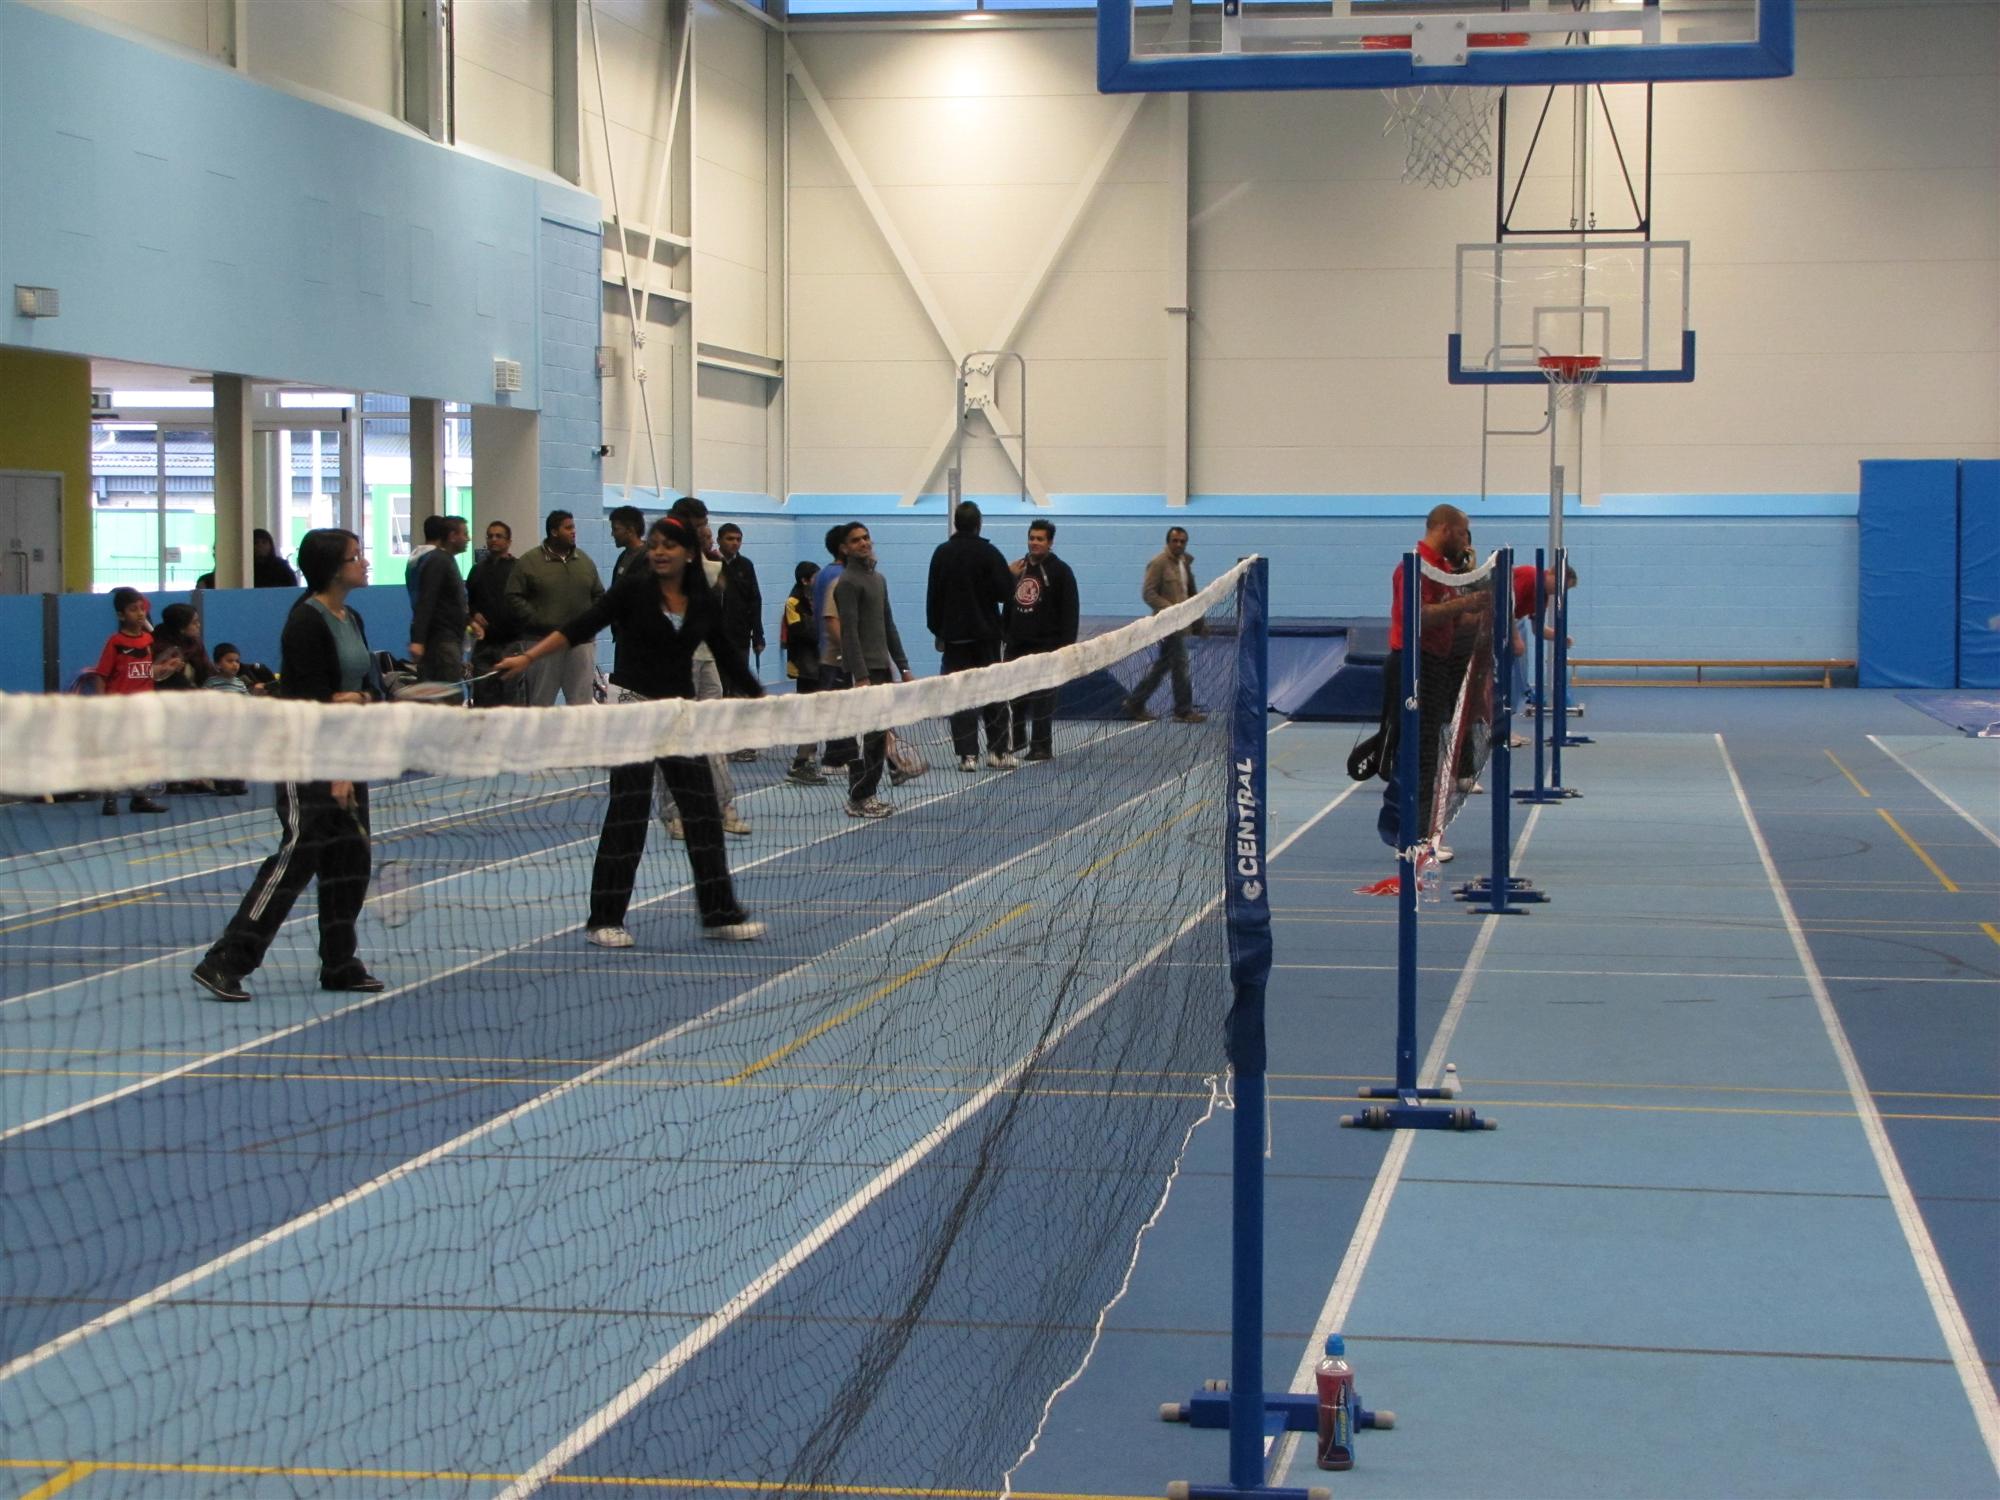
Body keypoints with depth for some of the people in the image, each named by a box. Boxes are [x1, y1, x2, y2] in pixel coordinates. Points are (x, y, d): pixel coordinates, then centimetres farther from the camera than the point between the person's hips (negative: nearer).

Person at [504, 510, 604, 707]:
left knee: (583, 702, 1)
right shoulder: (529, 562, -1)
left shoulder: (585, 561, 13)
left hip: (581, 641, 4)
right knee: (541, 700, 1)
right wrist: (536, 620, -12)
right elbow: (514, 597, -4)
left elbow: (599, 595, 19)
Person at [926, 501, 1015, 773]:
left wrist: (938, 631, 14)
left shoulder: (941, 553, 2)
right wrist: (1012, 575, 10)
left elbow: (933, 597, 6)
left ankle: (967, 754, -4)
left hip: (954, 635, 2)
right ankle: (999, 751, 4)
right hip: (985, 635, -2)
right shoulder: (989, 553, -8)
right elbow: (1004, 592, -11)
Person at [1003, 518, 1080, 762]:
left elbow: (1069, 611, -9)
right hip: (1017, 643, 6)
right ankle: (1017, 739, 25)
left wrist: (1066, 646, -15)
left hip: (1046, 645, -6)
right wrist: (1004, 633, 14)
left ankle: (1043, 746, -1)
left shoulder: (1060, 571, -4)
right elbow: (1008, 605, 20)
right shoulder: (1017, 568, 12)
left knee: (1043, 697, -4)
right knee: (1014, 695, 10)